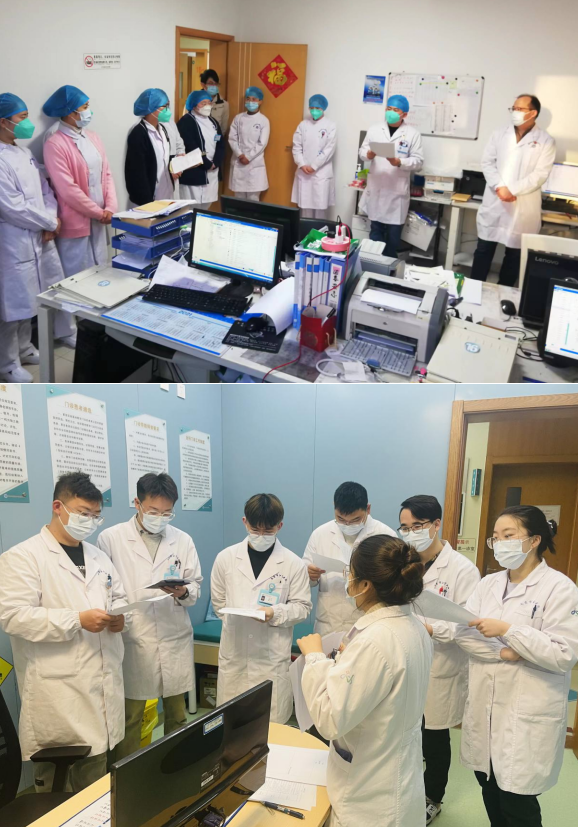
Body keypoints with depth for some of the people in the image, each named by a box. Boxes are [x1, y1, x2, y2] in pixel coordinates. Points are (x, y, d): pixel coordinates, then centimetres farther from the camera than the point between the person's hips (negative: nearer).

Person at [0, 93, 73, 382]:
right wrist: (50, 223, -11)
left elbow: (45, 187, 11)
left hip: (39, 237, 8)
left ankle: (24, 348, 35)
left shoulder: (24, 152, 9)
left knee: (31, 299, 18)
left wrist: (50, 219, -6)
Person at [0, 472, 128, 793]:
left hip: (102, 687, 6)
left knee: (97, 788, 16)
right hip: (57, 693, -6)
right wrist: (78, 620, -22)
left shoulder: (99, 556, 14)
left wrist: (120, 615, -2)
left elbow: (119, 597, 22)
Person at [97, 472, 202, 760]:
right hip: (132, 642, -3)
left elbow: (196, 587, 6)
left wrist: (184, 592, -15)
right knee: (129, 718, 5)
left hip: (175, 642, 3)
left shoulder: (183, 540, 6)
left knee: (177, 714, 14)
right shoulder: (111, 538, -2)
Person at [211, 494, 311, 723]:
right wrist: (237, 618, 4)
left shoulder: (293, 563, -5)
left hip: (273, 653, -2)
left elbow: (303, 606, -3)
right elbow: (219, 602, 10)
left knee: (272, 723, 5)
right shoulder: (226, 558, 0)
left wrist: (276, 613, -18)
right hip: (234, 651, 2)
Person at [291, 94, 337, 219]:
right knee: (304, 205, 6)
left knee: (320, 206, -2)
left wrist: (314, 166, -12)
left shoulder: (330, 126, -1)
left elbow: (329, 150, -8)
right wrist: (302, 165, -9)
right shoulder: (303, 124, 8)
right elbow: (296, 146, 5)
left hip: (321, 173, -3)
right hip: (303, 172, 3)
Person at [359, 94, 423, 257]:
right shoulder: (374, 130, 7)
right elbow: (362, 151, 9)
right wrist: (368, 154, -15)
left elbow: (418, 162, -5)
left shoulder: (413, 134, -1)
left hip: (397, 191, -2)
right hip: (376, 189, 2)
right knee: (375, 230, 11)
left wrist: (399, 162, -21)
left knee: (393, 234, 5)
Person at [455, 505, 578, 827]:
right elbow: (464, 632, -1)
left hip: (527, 714, -5)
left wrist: (508, 631, -21)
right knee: (491, 793, 16)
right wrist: (504, 653, -16)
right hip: (485, 706, 5)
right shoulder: (489, 583, 7)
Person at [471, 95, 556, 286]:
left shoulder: (546, 141, -1)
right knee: (483, 250, 5)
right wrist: (499, 187, -14)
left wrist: (512, 189, -19)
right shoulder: (499, 134, 8)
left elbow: (540, 174, -9)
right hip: (494, 203, 2)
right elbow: (487, 162, 2)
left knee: (514, 255, 6)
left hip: (523, 208, -2)